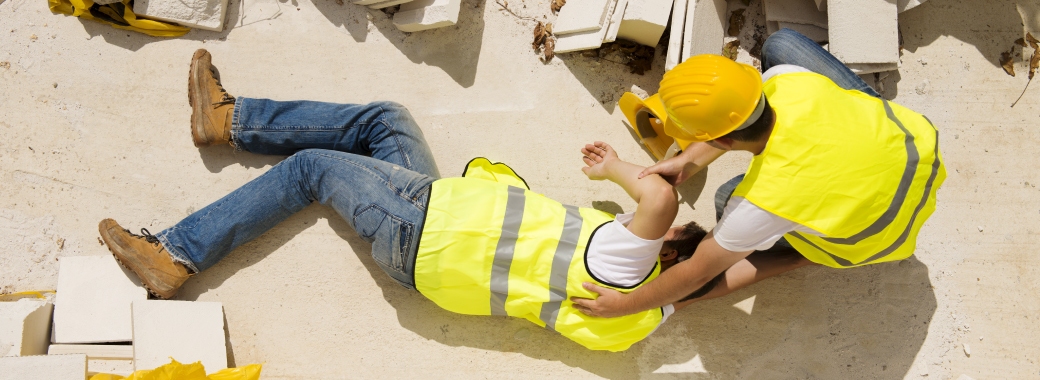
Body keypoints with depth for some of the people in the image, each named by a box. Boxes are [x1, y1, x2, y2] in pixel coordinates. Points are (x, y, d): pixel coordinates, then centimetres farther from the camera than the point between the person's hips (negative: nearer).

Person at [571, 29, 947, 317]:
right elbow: (737, 113, -3)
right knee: (780, 42, 5)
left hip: (883, 231, -4)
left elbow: (697, 274, -23)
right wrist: (687, 162, -9)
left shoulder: (761, 201, -39)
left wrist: (624, 305, -11)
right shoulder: (787, 79, -29)